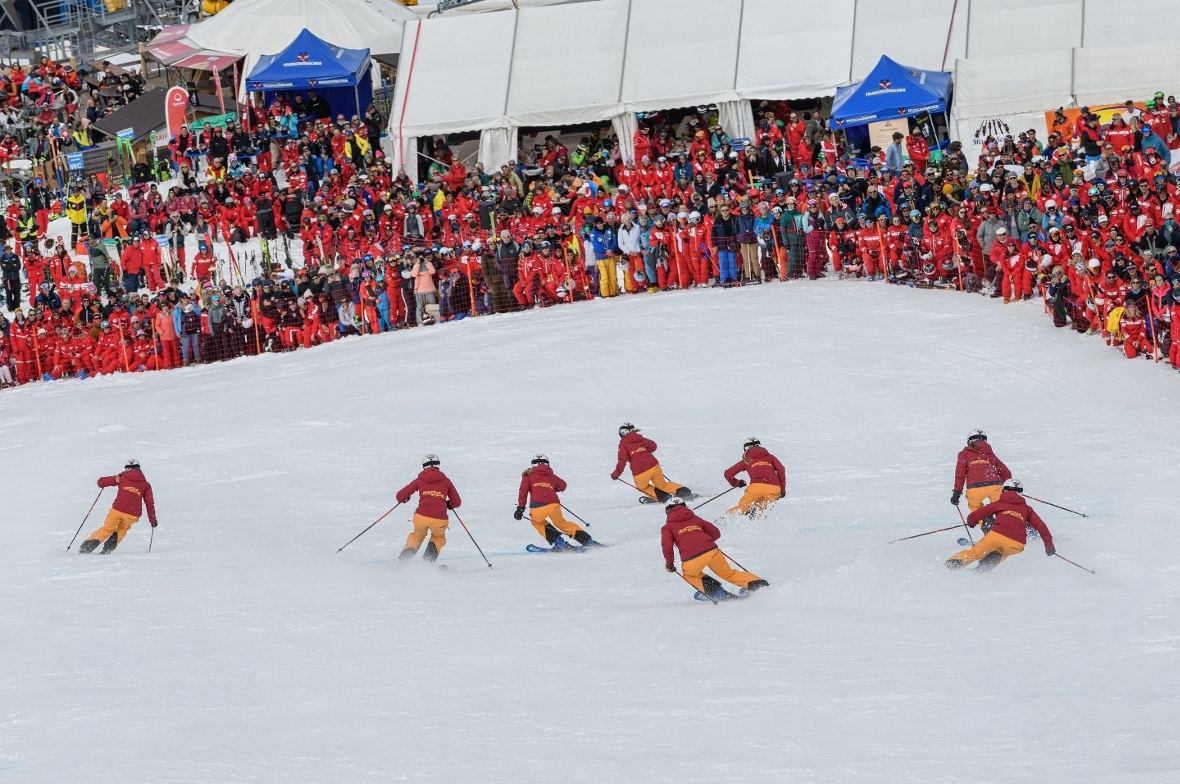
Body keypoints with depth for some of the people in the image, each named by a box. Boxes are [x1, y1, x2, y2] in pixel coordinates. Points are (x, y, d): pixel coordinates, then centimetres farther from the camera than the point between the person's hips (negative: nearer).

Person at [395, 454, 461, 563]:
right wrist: (448, 505, 39)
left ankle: (404, 560, 15)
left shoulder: (420, 480, 12)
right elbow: (456, 502, 17)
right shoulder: (446, 481, 14)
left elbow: (400, 496, 13)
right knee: (439, 537, 33)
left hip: (421, 517, 0)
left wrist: (404, 499, 37)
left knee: (418, 535, 34)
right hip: (440, 520, 0)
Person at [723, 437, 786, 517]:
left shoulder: (746, 460, 25)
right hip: (774, 489, 1)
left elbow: (728, 474, 24)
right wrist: (782, 489, 20)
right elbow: (781, 470, 12)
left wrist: (737, 483, 43)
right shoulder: (770, 457, 28)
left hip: (757, 486, -1)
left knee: (743, 508, 12)